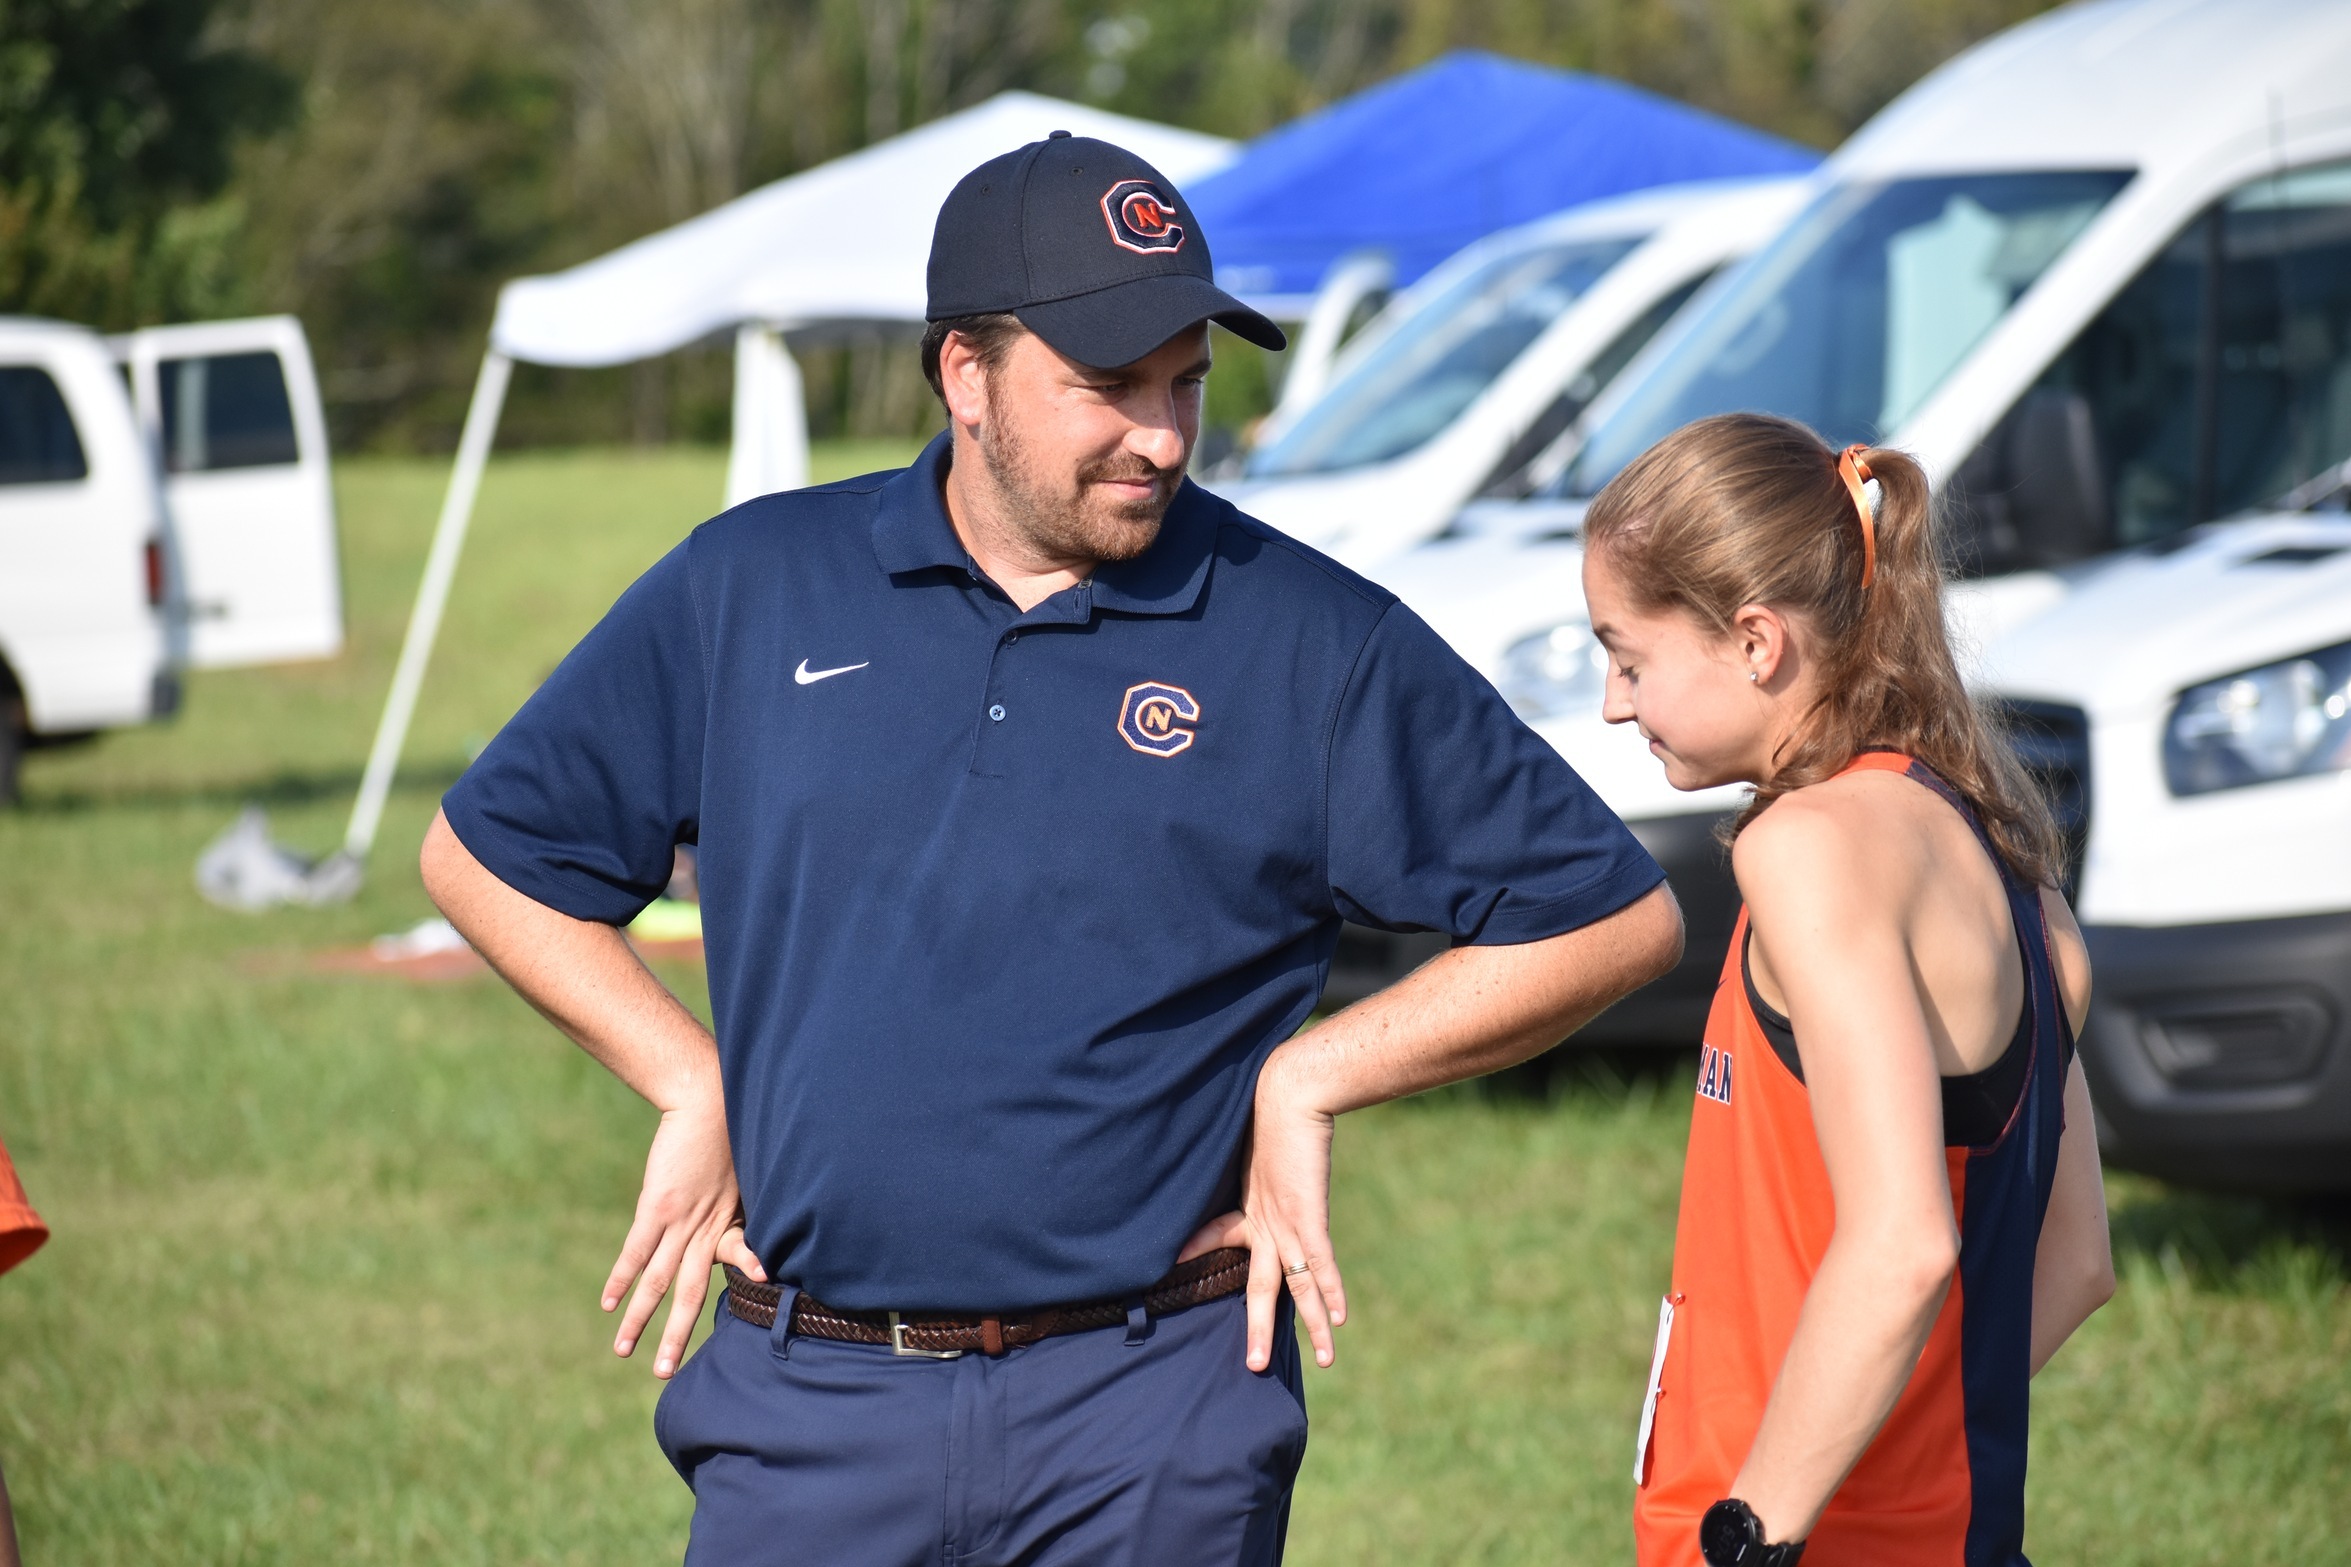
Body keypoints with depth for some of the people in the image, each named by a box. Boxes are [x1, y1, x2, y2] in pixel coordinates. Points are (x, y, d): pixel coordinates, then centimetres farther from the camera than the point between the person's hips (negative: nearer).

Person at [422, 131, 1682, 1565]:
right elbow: (490, 853, 17)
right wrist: (693, 1084, 7)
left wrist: (1309, 1080, -1)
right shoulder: (748, 590, 6)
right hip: (808, 1417, 2)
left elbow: (1614, 917, 4)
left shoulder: (1318, 645, 0)